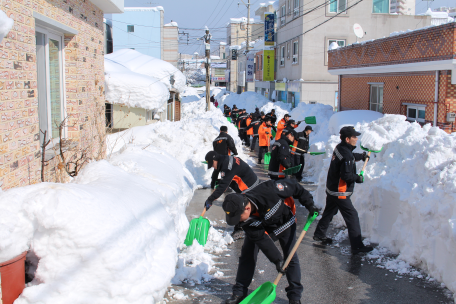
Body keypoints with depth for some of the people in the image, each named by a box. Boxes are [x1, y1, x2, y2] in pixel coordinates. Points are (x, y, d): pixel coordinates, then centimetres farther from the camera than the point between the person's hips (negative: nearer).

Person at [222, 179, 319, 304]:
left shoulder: (268, 191, -43)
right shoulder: (246, 221, -29)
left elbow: (294, 187, -26)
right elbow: (261, 239, -23)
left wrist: (309, 203, -18)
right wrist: (277, 260, -23)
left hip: (285, 222, -2)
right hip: (261, 228, 2)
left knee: (291, 257, -5)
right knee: (247, 254, -5)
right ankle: (239, 292, 7)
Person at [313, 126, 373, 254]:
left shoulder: (339, 148, 4)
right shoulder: (347, 155, -25)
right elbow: (346, 176, -26)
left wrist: (361, 156, 30)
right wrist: (358, 178, -11)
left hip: (331, 189, 10)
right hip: (340, 193, -10)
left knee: (329, 212, 24)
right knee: (352, 217, -5)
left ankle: (319, 234, 39)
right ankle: (357, 246, -2)